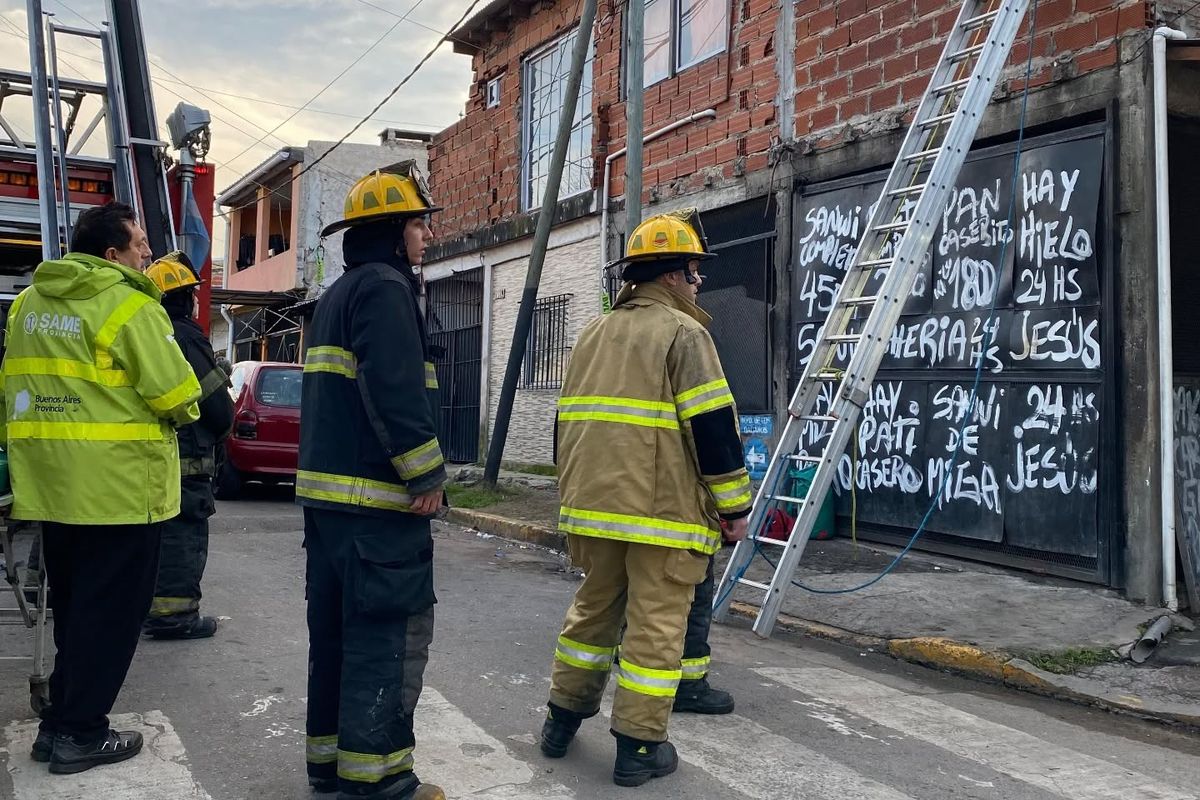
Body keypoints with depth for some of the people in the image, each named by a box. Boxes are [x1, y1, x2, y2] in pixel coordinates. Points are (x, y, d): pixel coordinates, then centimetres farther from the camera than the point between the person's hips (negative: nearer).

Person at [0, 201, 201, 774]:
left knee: (72, 607, 19)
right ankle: (80, 734, 10)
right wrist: (182, 413, 4)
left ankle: (59, 722, 26)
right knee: (110, 611, 3)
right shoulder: (131, 307, -13)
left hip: (51, 483, 8)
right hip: (119, 484, -8)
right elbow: (176, 395, -17)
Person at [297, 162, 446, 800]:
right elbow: (397, 394, -23)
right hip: (377, 499, -10)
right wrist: (427, 475, -17)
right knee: (391, 633, -5)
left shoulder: (336, 295, 21)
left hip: (327, 494, 10)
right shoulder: (385, 288, -12)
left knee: (337, 627, 15)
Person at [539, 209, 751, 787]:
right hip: (664, 511, -7)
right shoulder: (682, 333, -7)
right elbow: (713, 427, -13)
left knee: (592, 608, 20)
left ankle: (562, 719, 28)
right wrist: (734, 507, -5)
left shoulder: (592, 334, 16)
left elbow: (572, 423, 21)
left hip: (593, 506, 7)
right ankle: (639, 747, 9)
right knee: (655, 625, 2)